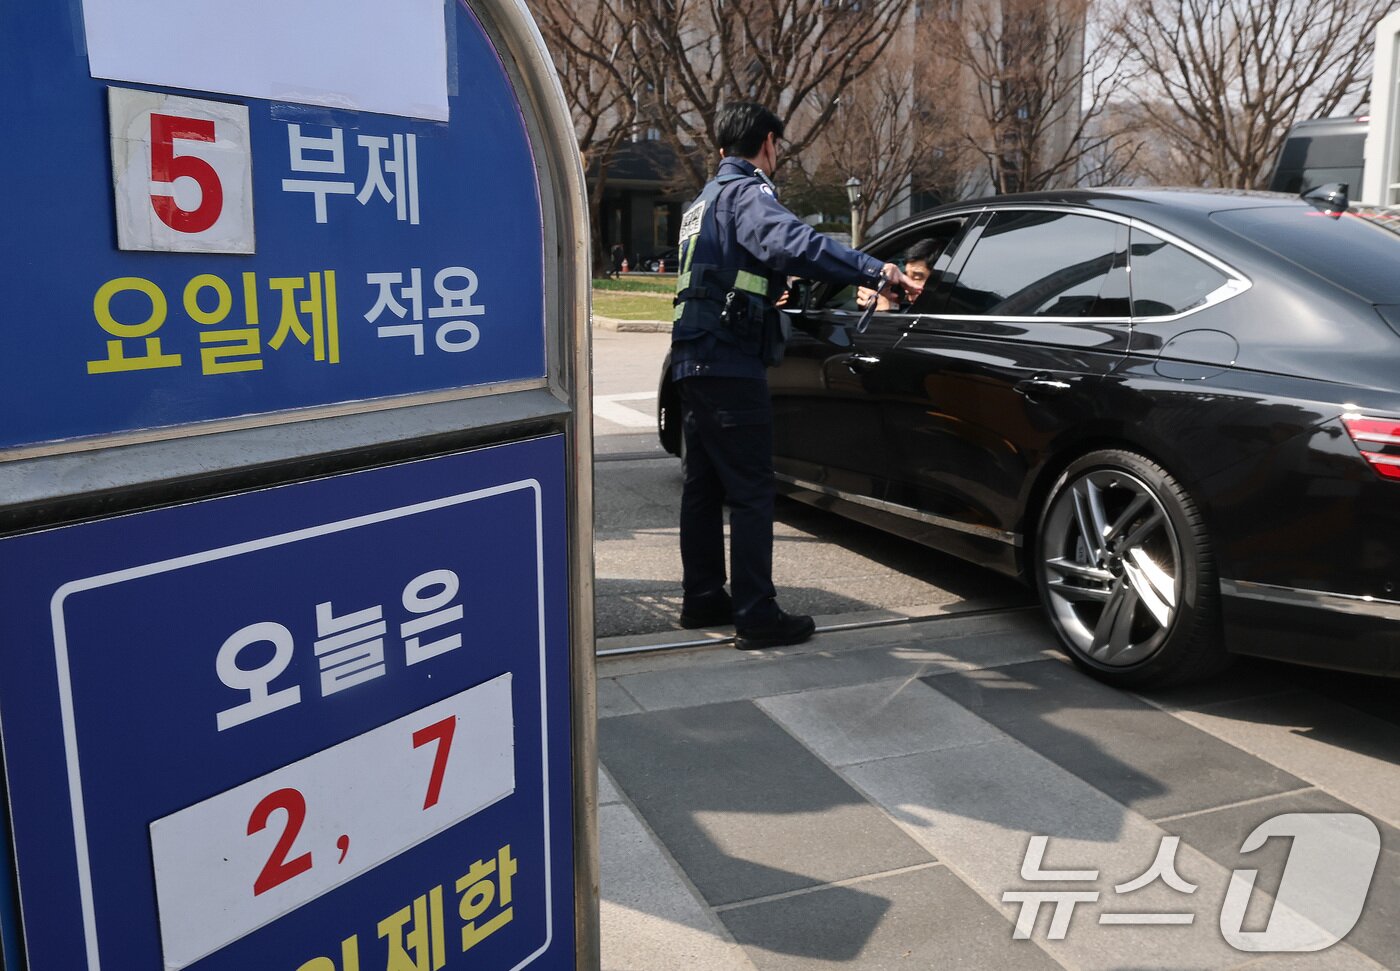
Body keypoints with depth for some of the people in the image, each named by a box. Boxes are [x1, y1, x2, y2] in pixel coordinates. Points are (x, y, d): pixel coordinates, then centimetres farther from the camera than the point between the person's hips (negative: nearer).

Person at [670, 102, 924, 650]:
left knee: (705, 483, 15)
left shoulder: (706, 199, 22)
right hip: (729, 362, -10)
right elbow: (792, 242, -29)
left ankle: (703, 598, 24)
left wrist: (771, 292, 44)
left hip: (694, 359, 10)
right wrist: (875, 272, -34)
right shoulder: (746, 193, -9)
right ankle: (756, 618, -4)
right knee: (751, 490, -7)